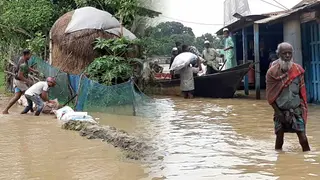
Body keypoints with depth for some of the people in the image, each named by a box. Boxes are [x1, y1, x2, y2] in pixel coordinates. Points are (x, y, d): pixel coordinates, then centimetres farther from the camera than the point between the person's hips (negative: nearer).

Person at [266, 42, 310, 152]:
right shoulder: (272, 72, -6)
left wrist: (303, 108, 0)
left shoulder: (298, 70, -1)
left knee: (303, 137, -5)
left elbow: (302, 91, 6)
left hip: (296, 109, 1)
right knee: (279, 136, 4)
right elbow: (270, 94, -4)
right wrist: (277, 111, -8)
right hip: (280, 110, -1)